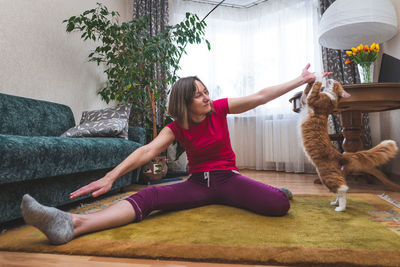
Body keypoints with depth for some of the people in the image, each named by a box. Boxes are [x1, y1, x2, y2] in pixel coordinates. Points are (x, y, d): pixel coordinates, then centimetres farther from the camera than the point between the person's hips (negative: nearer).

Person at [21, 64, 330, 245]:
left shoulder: (220, 108, -3)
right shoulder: (176, 128, -3)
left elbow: (261, 96, -2)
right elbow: (148, 150, -17)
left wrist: (302, 80, -1)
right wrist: (111, 176, -30)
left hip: (227, 179, 0)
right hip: (197, 183, 0)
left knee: (280, 204, -26)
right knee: (149, 196, -26)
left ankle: (273, 190, 14)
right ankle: (74, 224, -44)